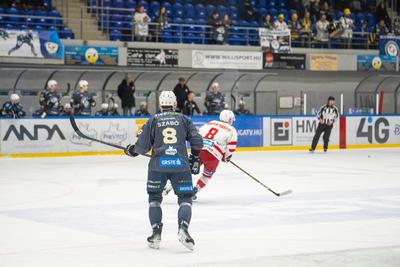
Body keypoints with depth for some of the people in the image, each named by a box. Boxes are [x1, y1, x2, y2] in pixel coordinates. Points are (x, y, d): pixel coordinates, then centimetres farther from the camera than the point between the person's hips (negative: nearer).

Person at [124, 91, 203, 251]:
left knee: (154, 198, 17)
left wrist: (131, 151, 25)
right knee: (185, 198, 8)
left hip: (158, 165, 0)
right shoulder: (183, 119, 13)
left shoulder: (153, 121, 10)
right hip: (181, 164, 0)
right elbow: (197, 141, 5)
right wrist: (195, 159, 19)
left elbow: (142, 147, 5)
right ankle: (183, 229, -15)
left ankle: (156, 234, 8)